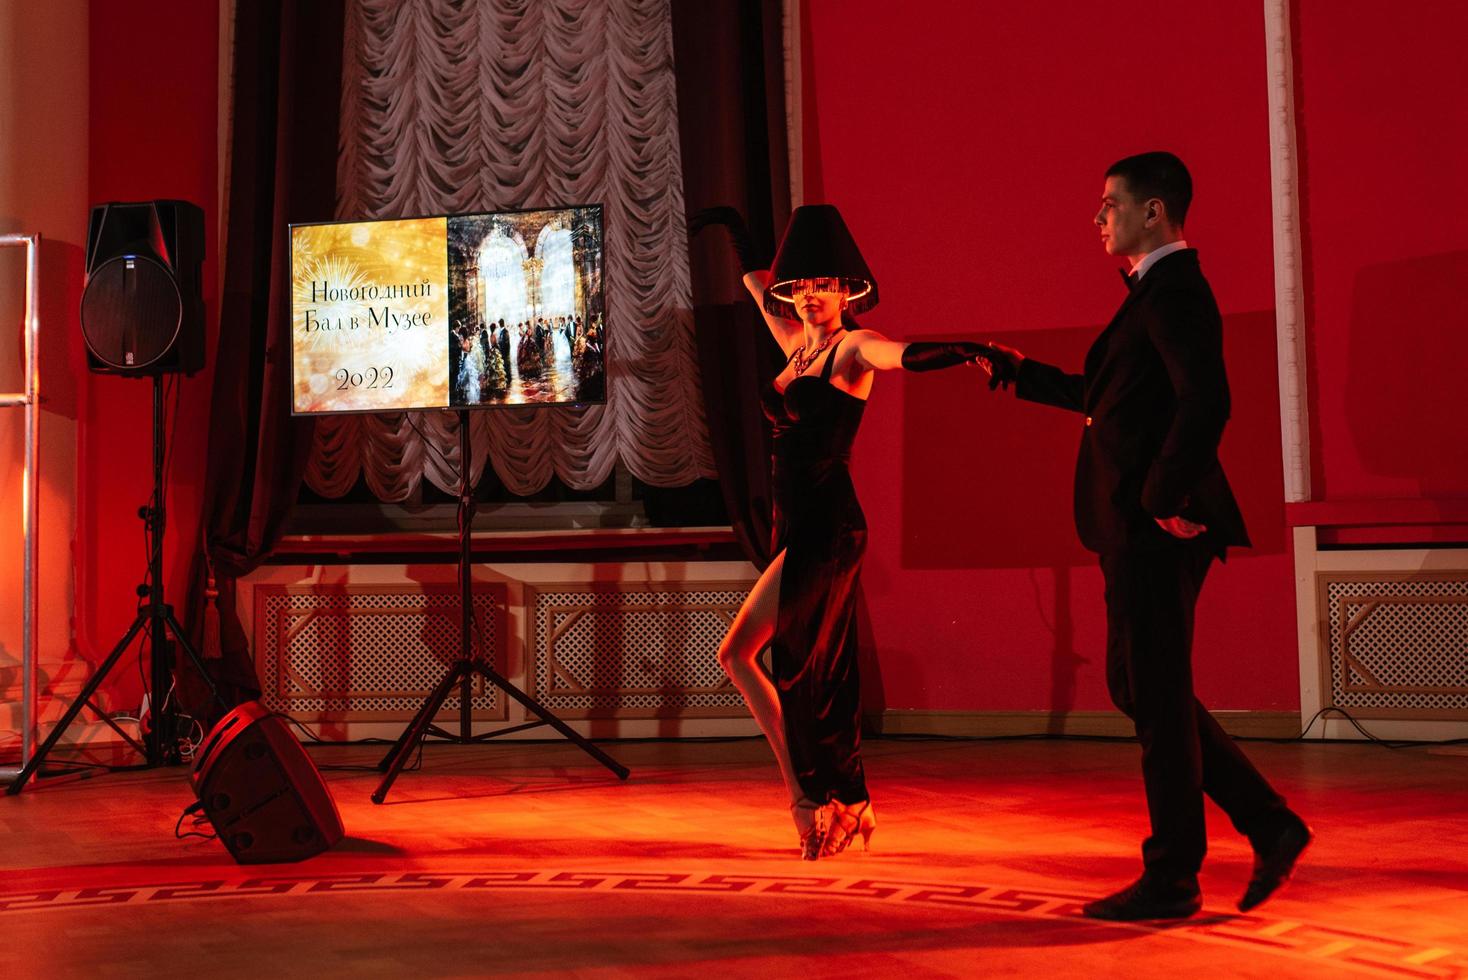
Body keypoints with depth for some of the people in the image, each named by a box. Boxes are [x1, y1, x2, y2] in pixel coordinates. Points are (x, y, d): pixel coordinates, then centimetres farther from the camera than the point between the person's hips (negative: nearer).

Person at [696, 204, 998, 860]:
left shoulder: (852, 348, -8)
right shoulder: (798, 345, 14)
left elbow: (907, 355, -28)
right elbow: (757, 282, 29)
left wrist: (966, 352, -46)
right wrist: (732, 227, 39)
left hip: (827, 529, -8)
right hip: (796, 528, 8)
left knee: (736, 653, -9)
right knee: (811, 669, 10)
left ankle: (803, 792, -3)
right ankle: (850, 805, 17)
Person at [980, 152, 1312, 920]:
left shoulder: (1175, 292, -13)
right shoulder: (1157, 292, 19)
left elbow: (1205, 402, -27)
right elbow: (1107, 397, 27)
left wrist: (1165, 496, -21)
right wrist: (1019, 374, 32)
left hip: (1158, 531, -10)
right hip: (1141, 531, 10)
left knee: (1157, 697, -2)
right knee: (1139, 687, 15)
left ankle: (1170, 880, 9)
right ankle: (1269, 825, 19)